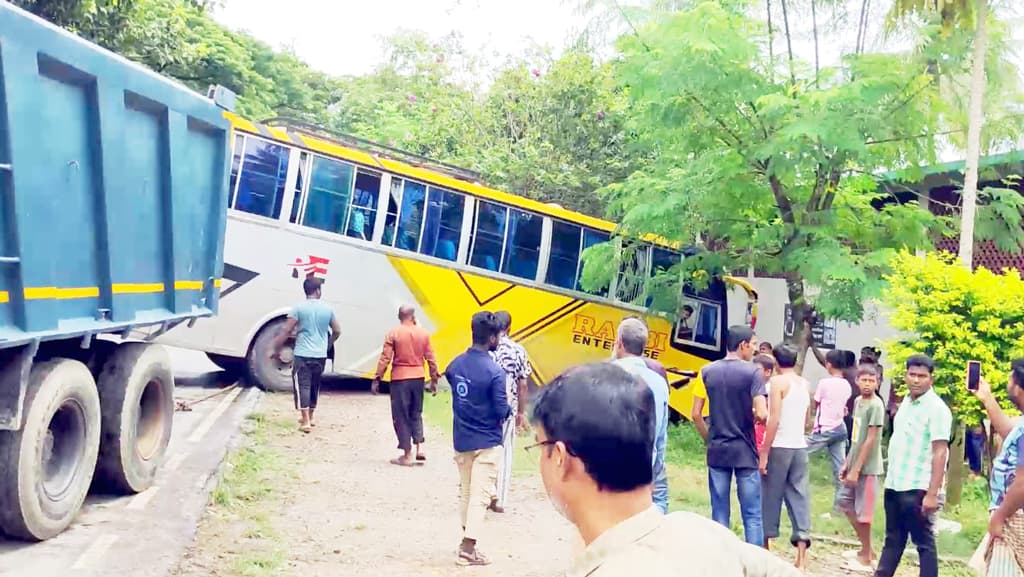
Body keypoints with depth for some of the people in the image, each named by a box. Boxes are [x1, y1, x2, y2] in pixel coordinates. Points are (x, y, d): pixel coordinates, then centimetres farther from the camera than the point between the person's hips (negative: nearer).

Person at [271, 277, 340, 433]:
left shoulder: (299, 308, -8)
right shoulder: (327, 309, 3)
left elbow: (286, 331, -9)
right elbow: (337, 331, 13)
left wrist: (275, 349, 1)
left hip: (302, 355, -4)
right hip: (320, 355, 4)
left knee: (302, 386, -2)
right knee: (314, 386, 18)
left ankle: (306, 421, -9)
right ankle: (309, 417, 31)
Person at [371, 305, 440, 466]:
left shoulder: (393, 333, -6)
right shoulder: (423, 333, 2)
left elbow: (385, 358, -8)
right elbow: (431, 359, 5)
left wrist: (377, 379, -2)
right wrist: (434, 380, 15)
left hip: (399, 379, -3)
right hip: (418, 378, 3)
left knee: (401, 417, 5)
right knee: (416, 414, 19)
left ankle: (407, 456, 7)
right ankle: (419, 448, 8)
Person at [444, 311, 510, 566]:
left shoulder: (455, 364, -1)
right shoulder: (495, 372, -20)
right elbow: (502, 411, -18)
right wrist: (507, 410, 3)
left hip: (461, 439, 6)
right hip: (486, 442, -6)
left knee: (465, 492, 18)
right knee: (480, 496, 1)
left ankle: (467, 539, 29)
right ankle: (468, 550, 1)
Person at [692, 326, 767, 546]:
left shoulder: (707, 371, 3)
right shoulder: (752, 372, -9)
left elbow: (696, 415, 2)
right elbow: (762, 414, -16)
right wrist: (753, 415, 6)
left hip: (717, 451, 3)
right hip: (745, 451, -3)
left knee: (719, 513, 9)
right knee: (752, 514, 3)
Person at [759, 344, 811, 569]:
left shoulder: (778, 382, -8)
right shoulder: (805, 384, 12)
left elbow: (774, 419, -16)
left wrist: (764, 453, -15)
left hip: (779, 447, -6)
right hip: (800, 447, 6)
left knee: (770, 497, 6)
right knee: (799, 499, 3)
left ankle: (765, 548, 16)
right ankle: (801, 559, -1)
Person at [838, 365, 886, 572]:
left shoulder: (876, 405, -17)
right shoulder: (858, 401, 9)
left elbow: (870, 440, -19)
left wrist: (856, 470, -20)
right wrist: (846, 464, 14)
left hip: (868, 468, -9)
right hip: (855, 464, 9)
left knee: (863, 511, 0)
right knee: (845, 502, 16)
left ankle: (865, 557, 13)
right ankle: (866, 549, 27)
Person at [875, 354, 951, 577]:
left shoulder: (936, 408, -13)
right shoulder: (906, 402, 12)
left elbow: (940, 453, -17)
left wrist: (932, 493, -22)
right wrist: (891, 477, 17)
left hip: (917, 488, -8)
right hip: (894, 484, 8)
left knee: (924, 543, 0)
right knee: (893, 540, 15)